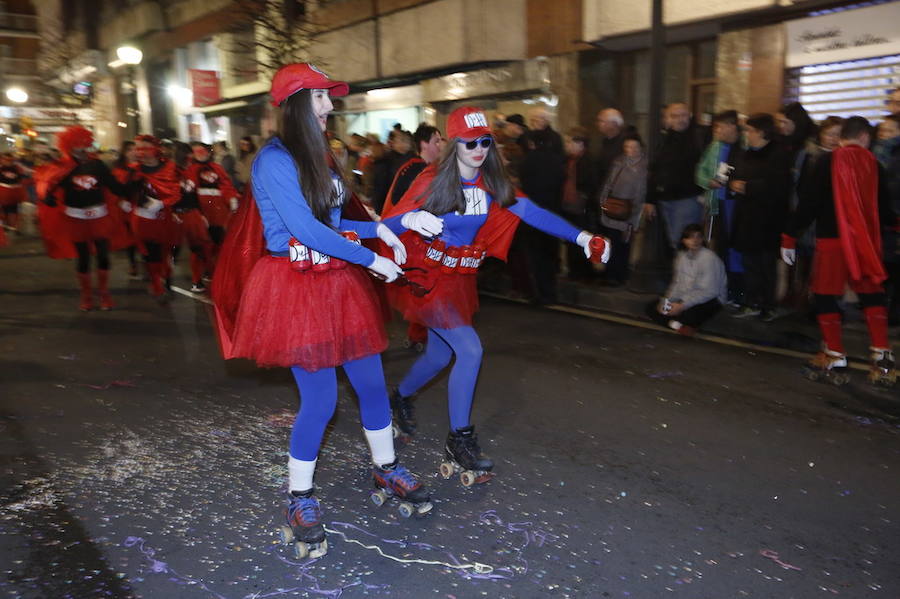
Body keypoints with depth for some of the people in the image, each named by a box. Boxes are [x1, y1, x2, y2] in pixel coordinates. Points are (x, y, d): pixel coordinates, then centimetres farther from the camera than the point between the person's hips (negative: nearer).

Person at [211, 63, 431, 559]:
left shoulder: (318, 155, 13)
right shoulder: (274, 160, -14)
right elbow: (305, 229, -22)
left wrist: (378, 229, 5)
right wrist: (371, 259, -18)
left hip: (337, 282, 8)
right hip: (295, 287, -8)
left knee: (370, 380, 10)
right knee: (320, 398, -5)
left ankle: (386, 470, 31)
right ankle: (300, 501, 17)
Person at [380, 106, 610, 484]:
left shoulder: (492, 184, -1)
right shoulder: (433, 181, -14)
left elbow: (533, 213, -10)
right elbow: (389, 223, -20)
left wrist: (582, 238, -21)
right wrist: (410, 220, -44)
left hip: (458, 281, 6)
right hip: (425, 278, -6)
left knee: (439, 357, 17)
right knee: (470, 349, -17)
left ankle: (401, 397, 48)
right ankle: (460, 441, -3)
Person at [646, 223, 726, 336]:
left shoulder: (709, 258, -20)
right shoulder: (681, 256, 3)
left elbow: (709, 291, -24)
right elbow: (677, 284, 5)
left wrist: (682, 306, -28)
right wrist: (666, 300, -13)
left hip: (709, 300, -7)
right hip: (686, 297, 7)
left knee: (690, 313, -38)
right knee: (652, 307, -3)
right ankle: (677, 325, -18)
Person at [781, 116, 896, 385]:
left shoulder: (828, 161, -6)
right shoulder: (872, 163, 3)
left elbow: (811, 202, -10)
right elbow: (883, 208, 8)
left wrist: (789, 236, -5)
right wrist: (894, 221, 30)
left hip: (831, 239, -3)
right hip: (866, 240, 3)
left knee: (825, 296, 6)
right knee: (872, 295, 14)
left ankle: (835, 359, 6)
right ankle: (882, 358, 8)